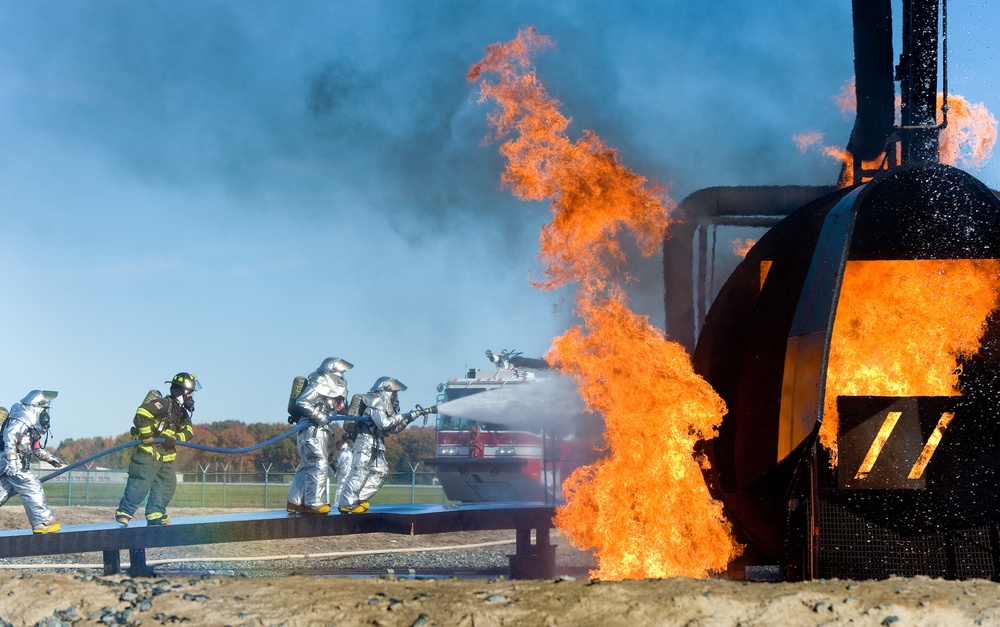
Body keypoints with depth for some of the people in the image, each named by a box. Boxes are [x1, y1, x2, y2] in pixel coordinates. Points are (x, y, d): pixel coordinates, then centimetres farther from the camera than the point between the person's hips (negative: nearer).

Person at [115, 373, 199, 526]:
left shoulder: (182, 413, 14)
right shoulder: (165, 404, -14)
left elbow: (189, 432, 5)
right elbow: (142, 413, -24)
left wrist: (176, 438, -17)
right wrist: (147, 436, -22)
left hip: (165, 458, 9)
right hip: (148, 453, -9)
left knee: (167, 485, 9)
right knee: (140, 485, -11)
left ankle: (155, 515, 17)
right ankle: (124, 513, -5)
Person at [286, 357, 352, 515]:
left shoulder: (328, 386, 20)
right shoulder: (319, 384, -9)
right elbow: (302, 402, -19)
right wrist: (319, 416, -22)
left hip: (320, 431, 10)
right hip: (312, 430, -10)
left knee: (307, 467, 11)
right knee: (318, 465, -12)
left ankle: (295, 502, 14)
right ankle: (314, 503, -12)